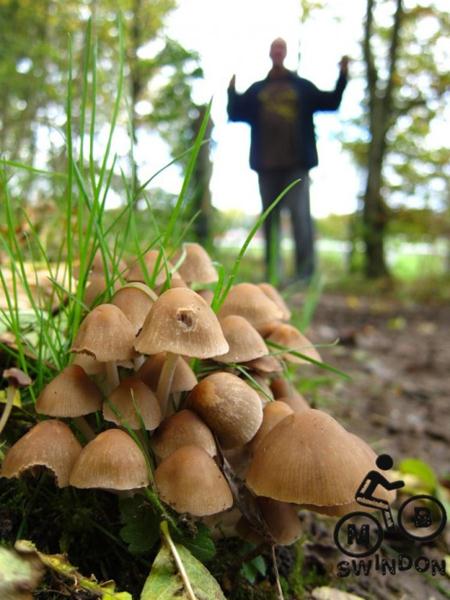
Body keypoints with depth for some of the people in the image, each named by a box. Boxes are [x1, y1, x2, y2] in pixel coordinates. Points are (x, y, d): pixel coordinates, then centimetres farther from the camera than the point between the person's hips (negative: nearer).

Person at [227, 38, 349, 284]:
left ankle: (305, 271, -11)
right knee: (270, 216, 3)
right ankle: (272, 272, 7)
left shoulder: (302, 86, 16)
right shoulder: (257, 90, 19)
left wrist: (342, 76, 0)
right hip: (267, 163, 2)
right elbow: (235, 113, 13)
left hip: (296, 162, -2)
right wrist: (232, 91, -2)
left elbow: (331, 102, 12)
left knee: (299, 214, -11)